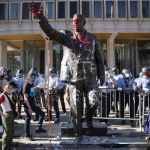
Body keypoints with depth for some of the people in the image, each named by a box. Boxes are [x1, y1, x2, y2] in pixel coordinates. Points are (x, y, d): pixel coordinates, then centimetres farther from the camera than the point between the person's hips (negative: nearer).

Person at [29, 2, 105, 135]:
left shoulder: (93, 39, 6)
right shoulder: (66, 36, 3)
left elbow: (99, 58, 9)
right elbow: (50, 32, -11)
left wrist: (102, 75, 7)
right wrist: (41, 17, -26)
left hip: (90, 78, 1)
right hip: (73, 78, -1)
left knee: (94, 102, -9)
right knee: (76, 108, 5)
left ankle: (89, 119, 25)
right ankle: (79, 133, 23)